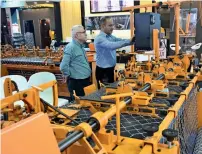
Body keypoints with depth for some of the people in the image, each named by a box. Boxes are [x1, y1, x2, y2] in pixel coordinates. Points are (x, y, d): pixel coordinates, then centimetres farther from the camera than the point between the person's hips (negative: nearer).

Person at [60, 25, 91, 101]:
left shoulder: (80, 46, 11)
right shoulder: (70, 47, -19)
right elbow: (63, 66, -25)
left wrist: (87, 74, 16)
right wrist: (67, 75, -11)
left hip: (85, 80, 9)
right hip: (76, 82, -9)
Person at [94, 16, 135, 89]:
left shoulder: (111, 36, 8)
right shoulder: (99, 38, -20)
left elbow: (121, 40, -1)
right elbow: (112, 46, -34)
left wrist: (132, 40, -22)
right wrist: (129, 41, -36)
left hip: (111, 69, 8)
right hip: (102, 70, -8)